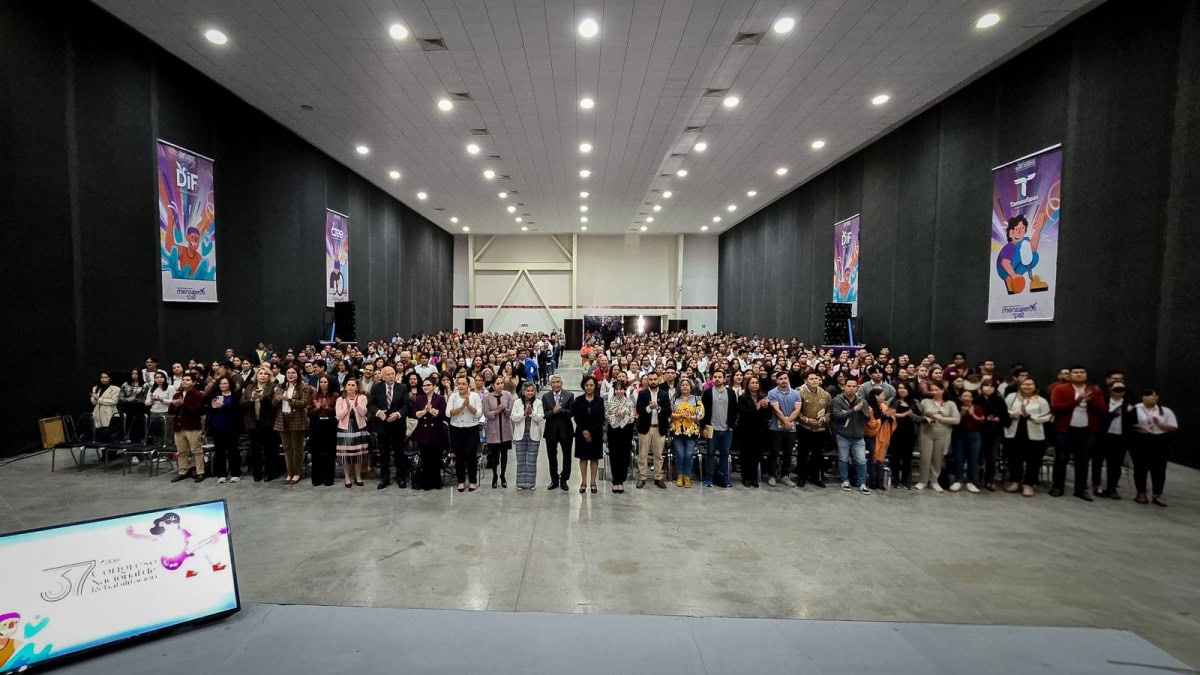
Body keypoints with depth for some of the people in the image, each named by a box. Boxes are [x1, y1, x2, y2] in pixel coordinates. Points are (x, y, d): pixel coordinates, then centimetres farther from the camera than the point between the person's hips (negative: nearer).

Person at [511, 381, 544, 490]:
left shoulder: (538, 402, -1)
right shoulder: (518, 402, 1)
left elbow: (540, 418, -6)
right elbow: (513, 417, -4)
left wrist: (531, 412, -20)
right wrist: (524, 413, -17)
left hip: (533, 435, -1)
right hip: (520, 434, 1)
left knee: (532, 460, 5)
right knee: (521, 459, 7)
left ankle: (531, 482, 15)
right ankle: (521, 482, 16)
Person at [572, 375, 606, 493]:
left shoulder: (599, 400, -1)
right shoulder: (579, 400, 1)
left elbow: (601, 419, -4)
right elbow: (576, 417, -2)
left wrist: (591, 431, -12)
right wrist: (584, 431, -12)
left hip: (596, 433, 0)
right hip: (581, 432, 0)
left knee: (594, 457, 5)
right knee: (583, 457, 6)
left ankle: (593, 482, 13)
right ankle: (583, 482, 13)